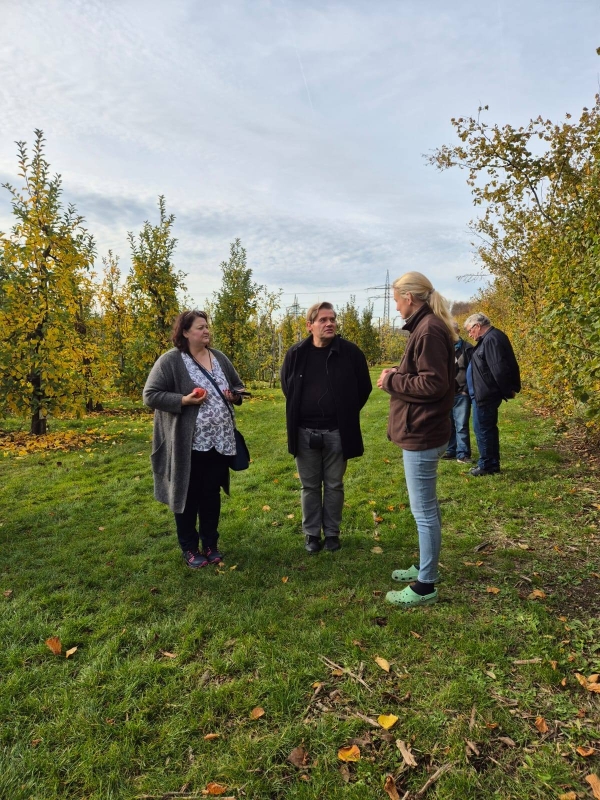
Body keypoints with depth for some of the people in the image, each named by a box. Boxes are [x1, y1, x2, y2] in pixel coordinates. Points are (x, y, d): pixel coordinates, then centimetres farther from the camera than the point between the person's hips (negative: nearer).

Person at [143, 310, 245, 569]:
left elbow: (238, 387, 20)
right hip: (188, 445, -5)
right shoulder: (170, 361, -9)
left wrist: (234, 395, -4)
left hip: (220, 442, 5)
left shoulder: (220, 358, 9)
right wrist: (183, 400, -22)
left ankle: (211, 544, 31)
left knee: (212, 495, 15)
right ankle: (189, 549, 25)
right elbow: (150, 395, -11)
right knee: (188, 496, 8)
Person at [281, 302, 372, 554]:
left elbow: (364, 387, 4)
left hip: (336, 432, -1)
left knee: (334, 485, 12)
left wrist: (346, 414, 5)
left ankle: (332, 532, 28)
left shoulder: (350, 352, -6)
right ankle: (311, 533, 27)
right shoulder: (296, 353, -2)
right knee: (310, 486, 13)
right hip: (305, 432, 1)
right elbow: (286, 386, 14)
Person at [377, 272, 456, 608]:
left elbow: (433, 384, -23)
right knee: (428, 508, 19)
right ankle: (427, 568, 34)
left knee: (424, 511, -1)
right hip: (423, 431, 11)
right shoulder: (429, 326, 14)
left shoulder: (428, 330, -18)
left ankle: (425, 587, 12)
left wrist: (392, 381, -13)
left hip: (421, 434, -11)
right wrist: (400, 375, 6)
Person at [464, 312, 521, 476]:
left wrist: (507, 390, -13)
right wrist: (511, 388, 16)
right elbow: (508, 364, 19)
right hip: (487, 393, 11)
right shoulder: (490, 338, 14)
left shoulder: (491, 339, -19)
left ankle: (487, 465, 6)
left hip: (485, 394, -11)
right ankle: (492, 463, 25)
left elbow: (499, 369, -24)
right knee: (489, 428, 16)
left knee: (482, 429, -3)